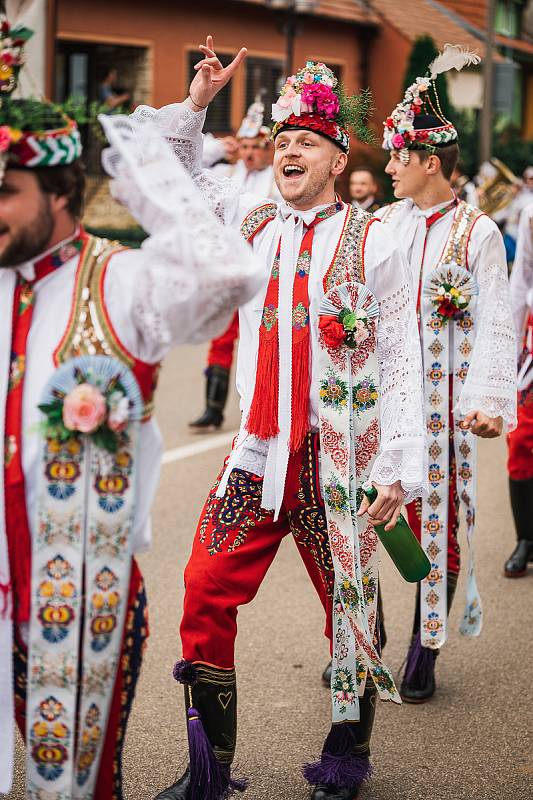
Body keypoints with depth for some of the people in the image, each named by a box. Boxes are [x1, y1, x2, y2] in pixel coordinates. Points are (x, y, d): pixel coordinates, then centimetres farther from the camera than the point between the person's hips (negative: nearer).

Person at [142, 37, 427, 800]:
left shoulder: (370, 241, -2)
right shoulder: (253, 224, 9)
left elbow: (402, 363, -4)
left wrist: (400, 467, -10)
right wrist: (196, 104, 8)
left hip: (340, 460, -3)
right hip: (258, 453, 4)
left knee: (351, 605, 6)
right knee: (206, 595, -2)